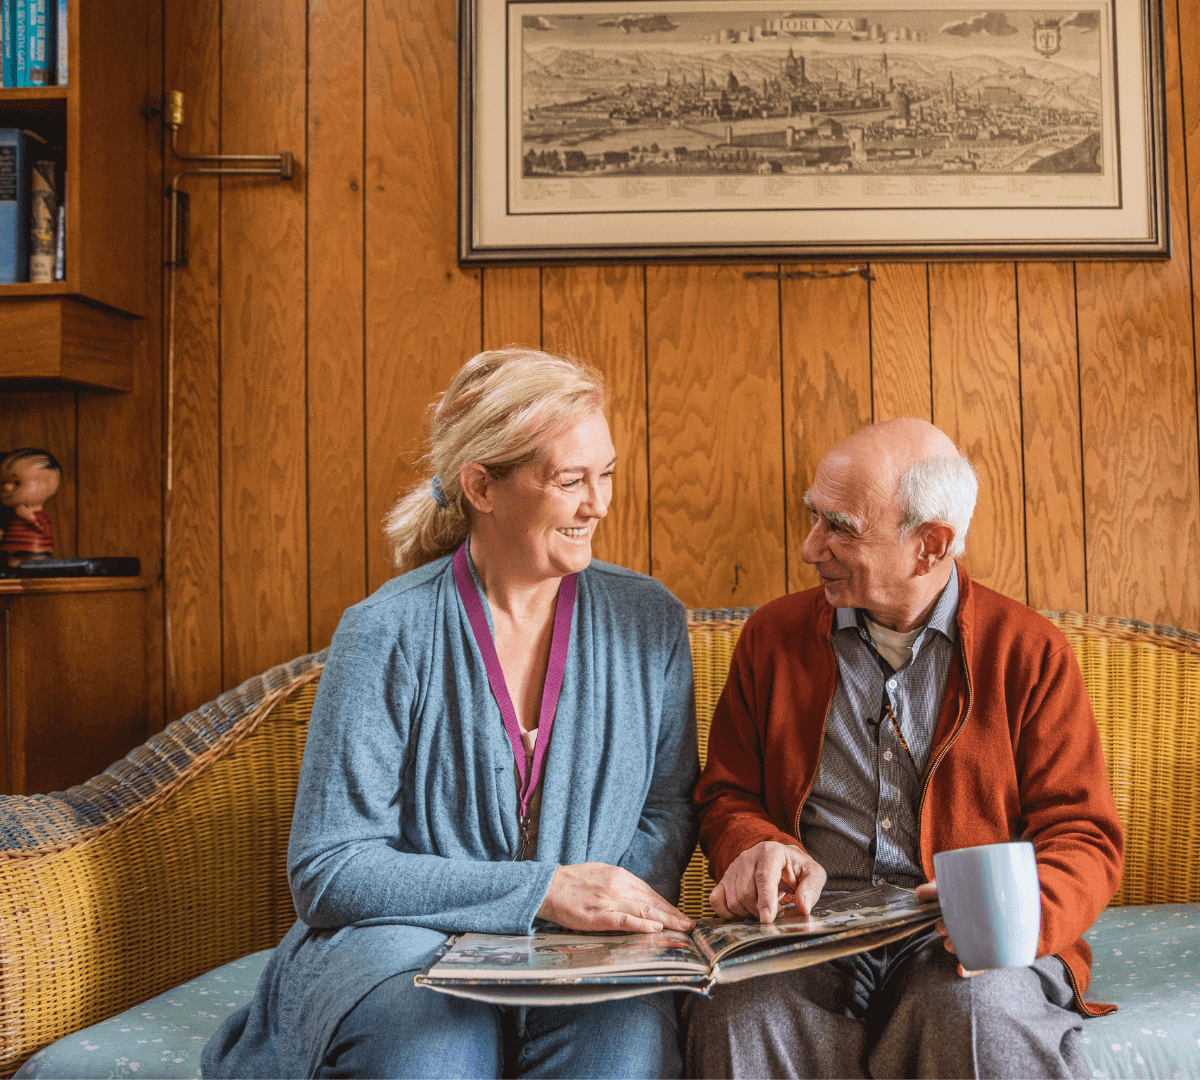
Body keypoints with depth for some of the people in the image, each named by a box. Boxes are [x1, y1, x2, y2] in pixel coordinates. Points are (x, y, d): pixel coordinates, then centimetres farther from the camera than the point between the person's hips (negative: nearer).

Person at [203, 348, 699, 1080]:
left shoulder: (649, 620, 4)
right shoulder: (389, 633, -9)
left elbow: (668, 807, 10)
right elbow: (329, 868, -10)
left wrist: (623, 916, -11)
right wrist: (541, 891, -17)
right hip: (411, 942, -2)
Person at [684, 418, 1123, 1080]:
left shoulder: (1030, 652, 4)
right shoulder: (773, 634, 11)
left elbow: (1085, 838, 3)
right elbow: (725, 795, 14)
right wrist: (757, 850, -11)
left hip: (961, 946, -1)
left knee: (979, 1018, -35)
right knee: (734, 1019, -29)